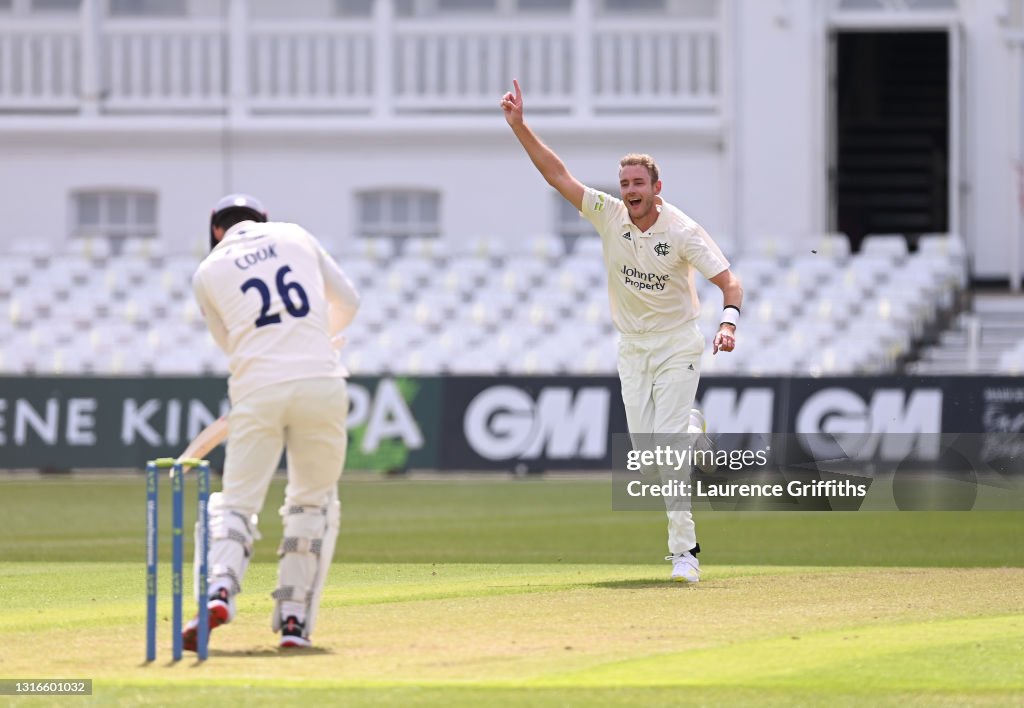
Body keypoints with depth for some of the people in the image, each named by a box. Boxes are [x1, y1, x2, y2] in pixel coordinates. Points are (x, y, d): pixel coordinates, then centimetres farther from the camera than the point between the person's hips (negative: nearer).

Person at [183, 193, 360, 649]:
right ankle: (296, 619, 8)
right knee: (313, 503, 16)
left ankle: (219, 589, -24)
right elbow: (347, 301, 25)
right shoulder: (295, 236, 18)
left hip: (257, 389, -1)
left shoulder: (209, 272, 13)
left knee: (236, 502, 4)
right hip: (321, 383, 1)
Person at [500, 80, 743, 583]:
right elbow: (557, 174, -8)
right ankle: (689, 427, 40)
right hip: (632, 348, 5)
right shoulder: (610, 215, -7)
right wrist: (519, 126, -17)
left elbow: (729, 282, -19)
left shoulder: (682, 231, -18)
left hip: (677, 347, -5)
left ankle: (684, 551, -13)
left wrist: (728, 322, -39)